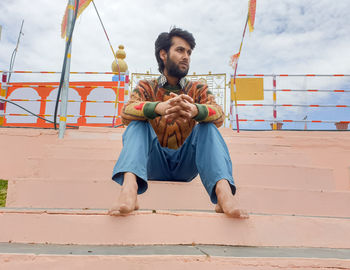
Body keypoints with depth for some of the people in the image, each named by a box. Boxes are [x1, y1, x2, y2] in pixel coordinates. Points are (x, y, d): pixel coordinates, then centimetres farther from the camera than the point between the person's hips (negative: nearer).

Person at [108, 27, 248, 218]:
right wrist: (159, 108, -38)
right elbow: (126, 112, -16)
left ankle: (223, 189, -43)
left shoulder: (198, 89, 9)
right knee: (138, 123, -21)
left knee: (207, 126, -20)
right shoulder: (146, 87, 7)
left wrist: (194, 110, -38)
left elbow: (219, 115, -13)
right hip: (154, 164, 0)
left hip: (185, 165, 1)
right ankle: (129, 187, -46)